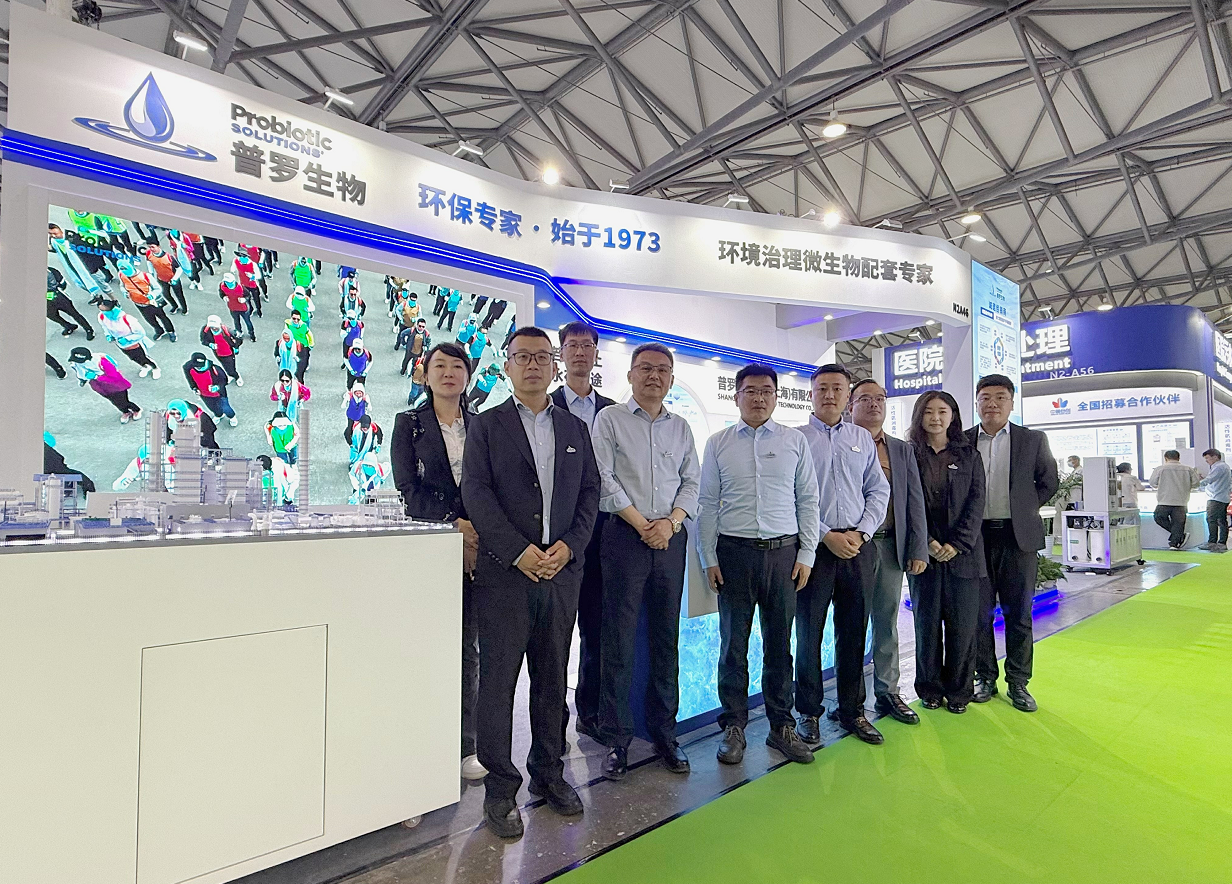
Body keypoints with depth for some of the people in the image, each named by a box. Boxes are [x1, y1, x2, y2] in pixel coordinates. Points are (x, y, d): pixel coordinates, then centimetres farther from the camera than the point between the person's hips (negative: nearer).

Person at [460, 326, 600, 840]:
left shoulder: (574, 429, 14)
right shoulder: (485, 426, 3)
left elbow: (590, 492, 10)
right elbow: (476, 493, -6)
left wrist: (569, 545, -6)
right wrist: (518, 551, -15)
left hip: (563, 569, 3)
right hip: (505, 570, -3)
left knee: (553, 678, 12)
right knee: (498, 679, 4)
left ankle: (548, 773, 29)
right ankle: (500, 788, 18)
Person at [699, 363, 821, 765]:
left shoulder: (795, 441, 8)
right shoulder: (717, 443, 6)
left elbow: (809, 500, 8)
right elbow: (707, 504, 4)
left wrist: (806, 555, 1)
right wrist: (709, 559, -1)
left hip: (783, 551, 1)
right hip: (734, 551, 0)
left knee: (780, 644, 9)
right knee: (733, 643, 6)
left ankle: (781, 725, 25)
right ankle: (734, 726, 21)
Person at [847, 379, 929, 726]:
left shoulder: (903, 450, 13)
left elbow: (915, 501, 10)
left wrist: (918, 550, 4)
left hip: (891, 546, 4)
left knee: (887, 622, 13)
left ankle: (888, 693, 25)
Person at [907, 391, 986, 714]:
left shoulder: (969, 455, 8)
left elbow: (976, 502, 0)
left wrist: (957, 543, -10)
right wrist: (927, 543, -11)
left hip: (963, 552, 1)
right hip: (923, 552, -1)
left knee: (963, 623, 4)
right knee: (927, 622, 6)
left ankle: (959, 690, 18)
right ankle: (930, 689, 18)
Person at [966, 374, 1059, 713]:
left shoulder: (1033, 440, 4)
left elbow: (1048, 482, 13)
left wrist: (1025, 509, 5)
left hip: (1018, 536, 0)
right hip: (976, 537, 0)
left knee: (1018, 613, 6)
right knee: (979, 612, 7)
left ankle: (1018, 682, 19)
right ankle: (985, 677, 21)